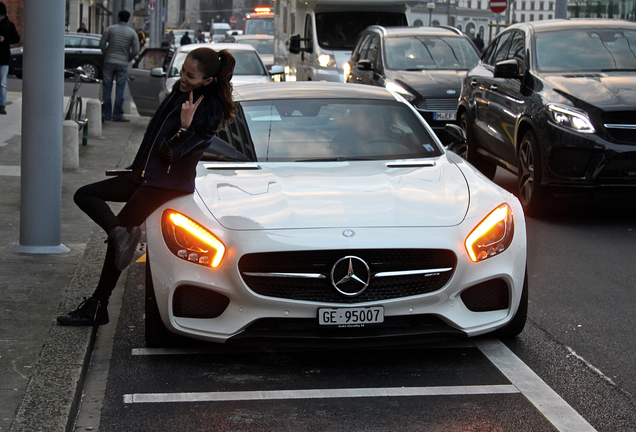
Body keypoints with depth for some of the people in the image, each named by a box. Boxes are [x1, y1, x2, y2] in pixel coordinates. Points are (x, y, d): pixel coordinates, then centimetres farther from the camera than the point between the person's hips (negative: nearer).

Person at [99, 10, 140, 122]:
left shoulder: (110, 29, 1)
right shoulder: (132, 33, 1)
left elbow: (102, 44, -1)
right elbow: (135, 50, -2)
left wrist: (107, 55, 14)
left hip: (109, 62, 0)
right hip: (123, 64, 0)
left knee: (107, 89, 6)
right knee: (120, 90, 3)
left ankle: (107, 114, 8)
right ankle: (118, 115, 2)